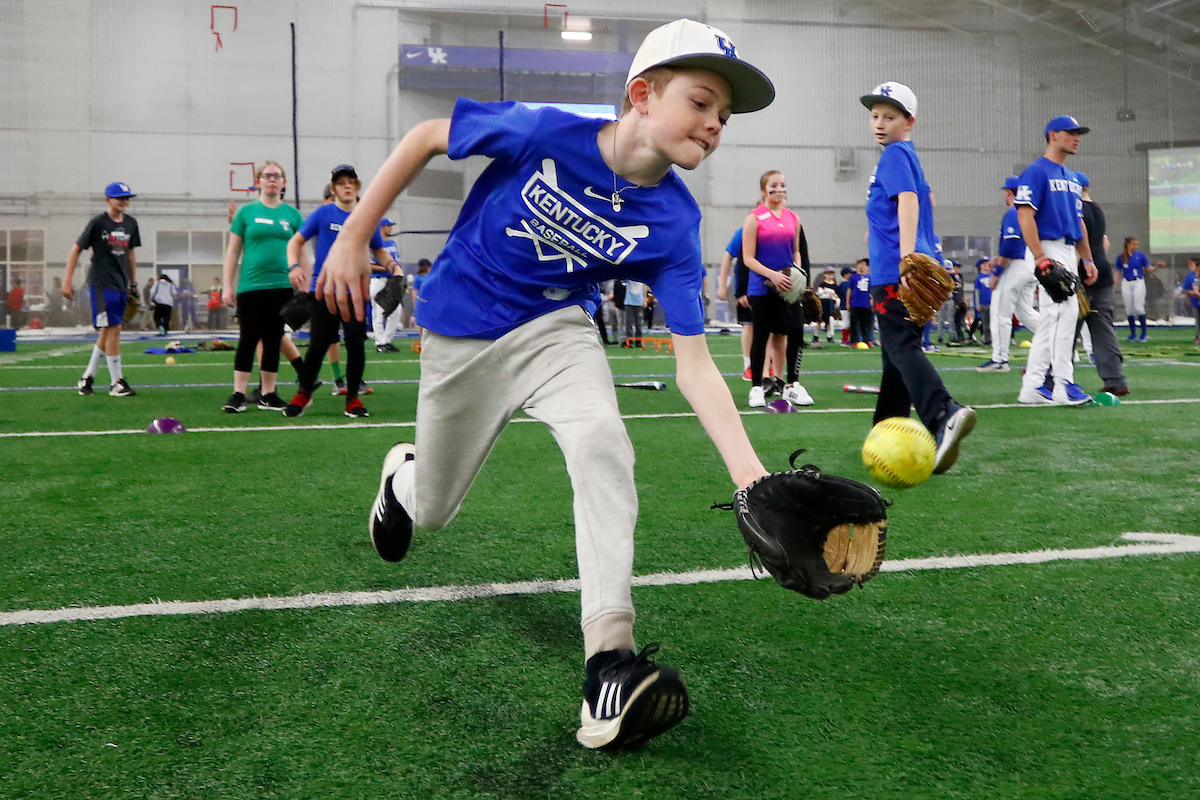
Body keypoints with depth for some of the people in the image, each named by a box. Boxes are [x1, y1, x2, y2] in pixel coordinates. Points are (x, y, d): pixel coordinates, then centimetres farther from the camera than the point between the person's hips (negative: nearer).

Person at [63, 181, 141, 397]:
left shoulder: (131, 223, 10)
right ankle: (116, 383, -6)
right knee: (113, 329, -11)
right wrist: (67, 280, -8)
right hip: (101, 283, -7)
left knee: (107, 332, 9)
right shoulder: (98, 222, -7)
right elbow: (76, 250, -3)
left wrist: (134, 282, 18)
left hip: (121, 285, 7)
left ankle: (87, 377, 20)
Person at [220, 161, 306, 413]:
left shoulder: (292, 214, 8)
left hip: (282, 286, 2)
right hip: (250, 286, -2)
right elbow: (233, 251, 6)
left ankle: (268, 394, 14)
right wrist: (227, 287, 1)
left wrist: (303, 287, 7)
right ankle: (238, 395, 0)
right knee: (248, 338, -4)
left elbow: (301, 252, 12)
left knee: (274, 340, 7)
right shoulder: (247, 212, 4)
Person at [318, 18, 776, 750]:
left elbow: (694, 362, -21)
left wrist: (749, 471, -33)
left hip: (555, 326, 1)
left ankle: (610, 665, -30)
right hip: (461, 336, -1)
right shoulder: (543, 132, -25)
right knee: (432, 511, 13)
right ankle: (403, 472, 55)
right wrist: (353, 240, -10)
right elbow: (426, 138, -9)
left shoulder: (673, 223, -18)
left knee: (602, 441, -32)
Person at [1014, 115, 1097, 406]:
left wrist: (1087, 259, 16)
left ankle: (1033, 385, 13)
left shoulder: (1072, 178, 20)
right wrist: (1040, 257, -24)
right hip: (1048, 249, -9)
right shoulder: (1036, 171, -7)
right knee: (1065, 311, -16)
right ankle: (1064, 384, -13)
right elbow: (1025, 215, -16)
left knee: (1050, 318, 9)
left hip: (1068, 252, 9)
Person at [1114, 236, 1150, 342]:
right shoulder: (1121, 257, 5)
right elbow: (1118, 273, 9)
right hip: (1126, 283, 2)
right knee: (1129, 309, 3)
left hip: (1138, 282, -2)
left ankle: (1144, 333, -1)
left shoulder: (1140, 255, 1)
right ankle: (1133, 333, 12)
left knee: (1139, 307, -9)